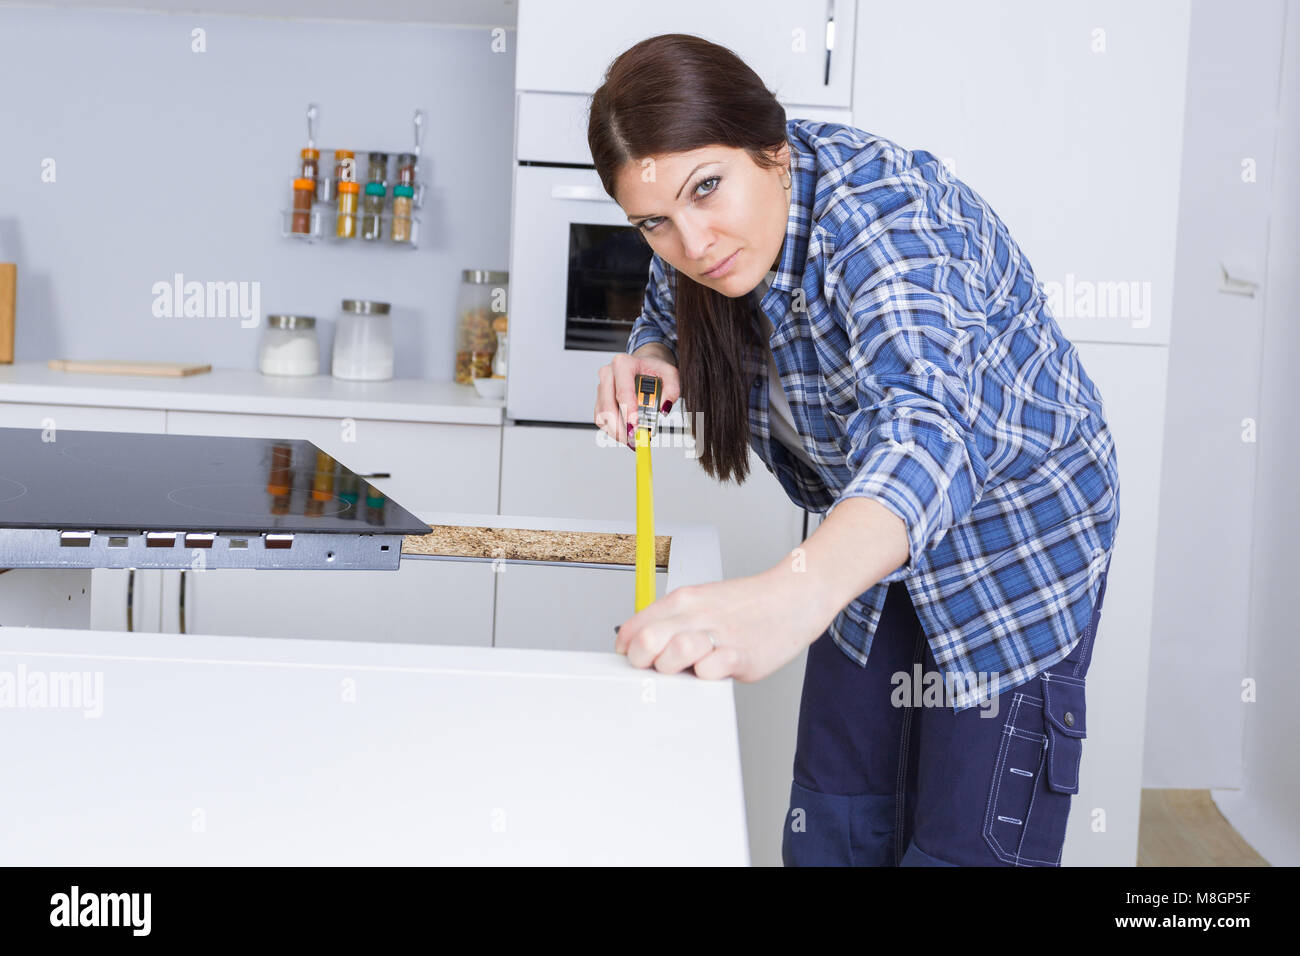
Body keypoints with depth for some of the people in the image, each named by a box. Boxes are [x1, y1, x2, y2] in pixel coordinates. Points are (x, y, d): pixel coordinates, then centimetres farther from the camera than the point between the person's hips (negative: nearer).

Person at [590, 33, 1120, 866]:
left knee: (968, 846, -7)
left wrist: (793, 594, -71)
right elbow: (669, 320, 12)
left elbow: (929, 425, -51)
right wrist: (652, 363, -15)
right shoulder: (694, 244, -11)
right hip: (869, 543, 7)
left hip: (1014, 542, -6)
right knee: (832, 830, 8)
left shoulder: (881, 212, -33)